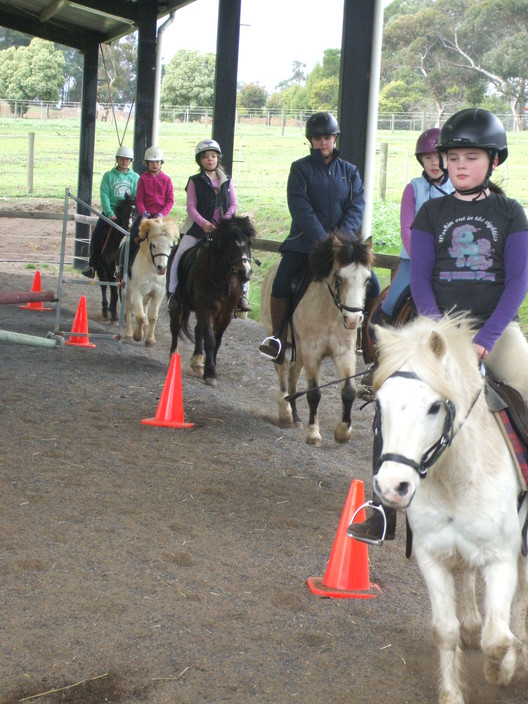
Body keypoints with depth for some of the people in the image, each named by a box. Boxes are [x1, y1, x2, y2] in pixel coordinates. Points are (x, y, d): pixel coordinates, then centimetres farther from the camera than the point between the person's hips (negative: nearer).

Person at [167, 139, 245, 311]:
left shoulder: (226, 180, 10)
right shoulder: (195, 181, 2)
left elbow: (234, 204, 5)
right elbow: (191, 207, -5)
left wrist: (226, 220, -13)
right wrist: (203, 223, -20)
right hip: (198, 227, -2)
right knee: (180, 253, -16)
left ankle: (242, 292, -4)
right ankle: (173, 292, -5)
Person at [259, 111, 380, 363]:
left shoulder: (349, 171, 11)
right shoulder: (300, 169, 2)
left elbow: (356, 207, 0)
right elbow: (301, 210, -10)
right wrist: (323, 241, -21)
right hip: (305, 241, -2)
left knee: (371, 285, -12)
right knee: (281, 283, -22)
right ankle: (278, 338, -5)